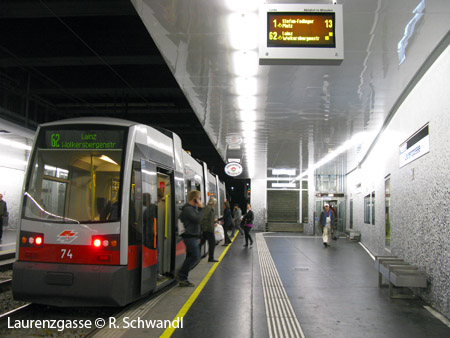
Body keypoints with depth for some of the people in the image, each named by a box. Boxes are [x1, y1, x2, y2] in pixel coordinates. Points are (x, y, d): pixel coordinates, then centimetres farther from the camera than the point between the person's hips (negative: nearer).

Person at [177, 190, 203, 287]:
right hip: (190, 236, -11)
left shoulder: (192, 208, 18)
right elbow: (198, 219, -23)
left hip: (192, 236, 11)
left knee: (191, 257, 11)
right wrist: (200, 208, -16)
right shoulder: (188, 208, -15)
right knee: (195, 257, -12)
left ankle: (183, 279, 15)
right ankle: (182, 276, -6)